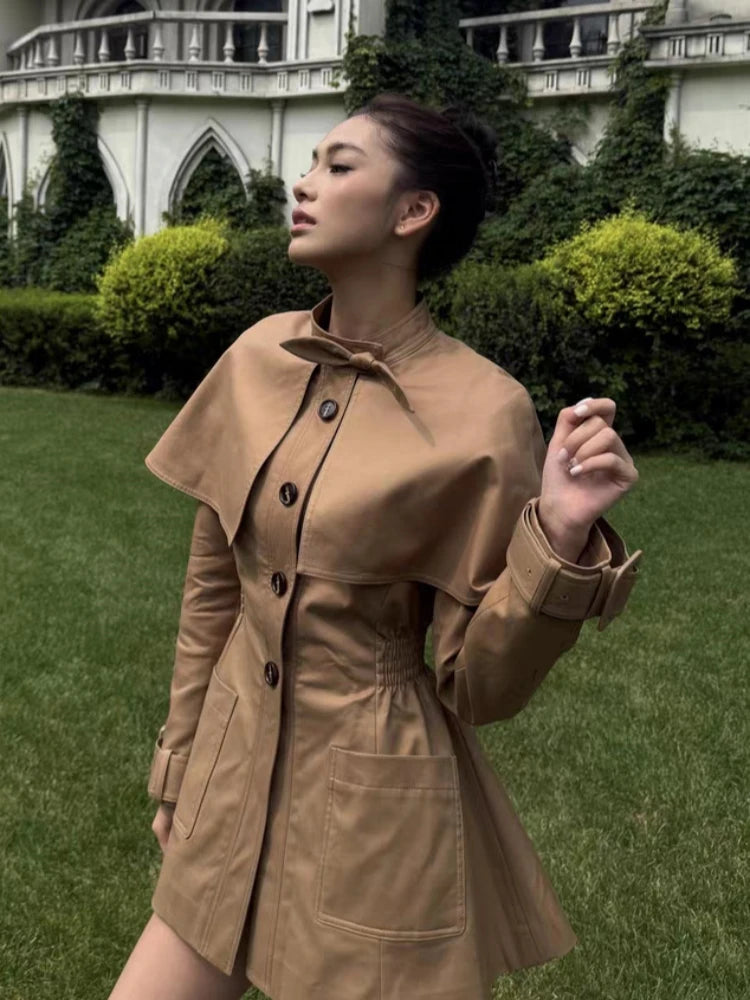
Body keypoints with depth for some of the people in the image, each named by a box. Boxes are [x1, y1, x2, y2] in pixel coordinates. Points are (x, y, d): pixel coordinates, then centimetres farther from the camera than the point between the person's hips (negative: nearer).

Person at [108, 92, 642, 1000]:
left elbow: (479, 686, -11)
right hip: (235, 788, 5)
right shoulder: (259, 357, -2)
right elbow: (212, 586, 8)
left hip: (381, 812, -5)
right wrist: (179, 766, 14)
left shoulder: (482, 410, -17)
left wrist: (559, 537, -27)